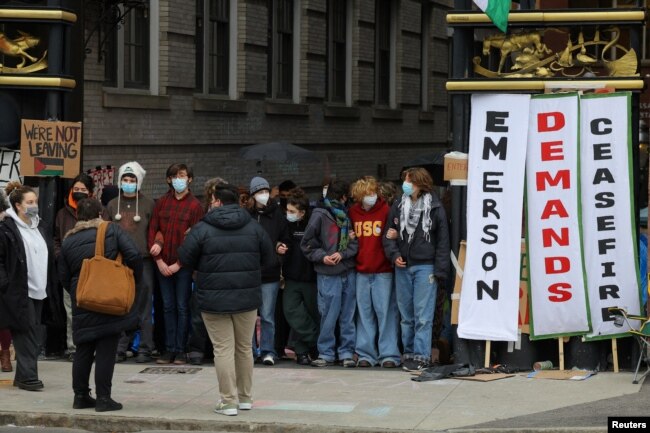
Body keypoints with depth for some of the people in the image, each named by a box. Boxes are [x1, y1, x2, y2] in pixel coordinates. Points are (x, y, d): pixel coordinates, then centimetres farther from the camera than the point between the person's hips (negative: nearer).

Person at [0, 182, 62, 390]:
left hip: (39, 291, 7)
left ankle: (23, 376, 15)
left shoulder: (38, 227, 16)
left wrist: (50, 286, 17)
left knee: (33, 336, 9)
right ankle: (28, 376, -5)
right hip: (19, 291, -7)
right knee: (26, 334, -8)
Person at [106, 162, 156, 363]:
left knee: (143, 307, -1)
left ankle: (145, 349, 3)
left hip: (143, 261, -3)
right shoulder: (112, 205, 15)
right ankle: (120, 348, 6)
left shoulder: (148, 204, 5)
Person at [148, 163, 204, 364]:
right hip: (163, 264, 3)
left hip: (183, 265, -3)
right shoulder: (162, 203, 8)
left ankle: (180, 350, 4)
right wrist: (158, 260, -4)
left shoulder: (195, 205, -3)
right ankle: (169, 349, 10)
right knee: (168, 307, 7)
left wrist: (179, 264, -11)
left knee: (182, 307, 0)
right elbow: (152, 231, 6)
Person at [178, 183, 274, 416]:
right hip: (247, 298, 3)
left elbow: (186, 258, -4)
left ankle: (229, 401, -1)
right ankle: (245, 397, 24)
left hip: (214, 299, -3)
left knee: (223, 349, 1)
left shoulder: (202, 229, -9)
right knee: (245, 347, 16)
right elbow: (269, 258, 7)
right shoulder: (254, 227, 2)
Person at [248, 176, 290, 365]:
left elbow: (286, 239, 14)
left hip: (270, 273, 0)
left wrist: (281, 247, -5)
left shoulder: (277, 214, 5)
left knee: (267, 315, 1)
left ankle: (268, 351, 7)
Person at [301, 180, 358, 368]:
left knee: (348, 315, 6)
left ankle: (347, 352, 11)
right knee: (329, 315, -3)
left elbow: (355, 243, 7)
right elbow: (307, 244, 1)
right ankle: (326, 352, 6)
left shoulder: (346, 215, 12)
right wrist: (322, 257, -11)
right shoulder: (319, 215, -2)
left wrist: (342, 254, -9)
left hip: (348, 272, 4)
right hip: (328, 274, -4)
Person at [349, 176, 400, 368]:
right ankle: (366, 354, 12)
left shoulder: (386, 210, -3)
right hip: (361, 271, 4)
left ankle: (389, 354, 1)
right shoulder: (353, 212, 8)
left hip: (383, 271, -4)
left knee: (385, 312, -3)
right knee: (364, 312, 7)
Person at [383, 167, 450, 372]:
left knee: (423, 315, -5)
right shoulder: (398, 207, 9)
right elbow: (388, 234, 15)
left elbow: (442, 241, -2)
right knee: (406, 315, 9)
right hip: (402, 267, 4)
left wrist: (440, 271, -7)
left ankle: (421, 355, -3)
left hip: (425, 267, -4)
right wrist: (394, 255, -3)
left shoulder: (435, 208, -2)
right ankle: (409, 353, 17)